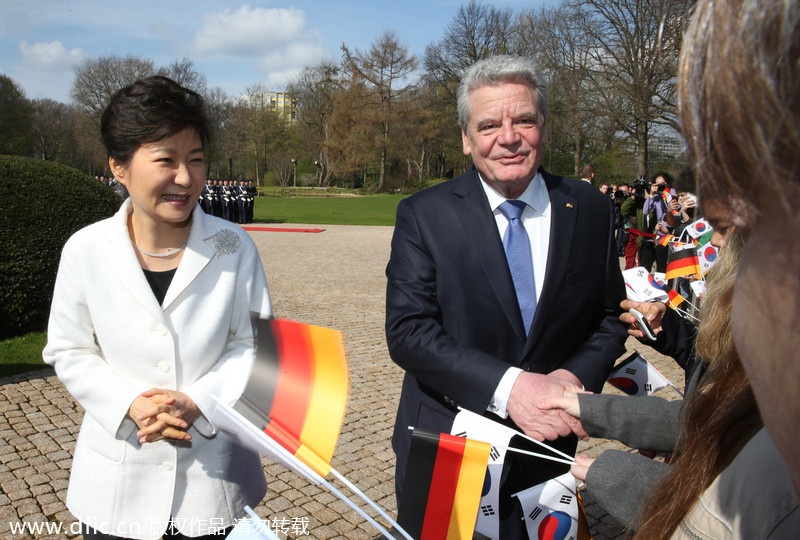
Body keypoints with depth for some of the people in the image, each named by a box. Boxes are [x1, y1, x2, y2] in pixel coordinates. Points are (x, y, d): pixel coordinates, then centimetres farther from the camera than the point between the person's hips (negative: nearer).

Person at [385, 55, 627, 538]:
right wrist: (507, 386, -27)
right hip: (443, 449, -1)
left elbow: (611, 317, 3)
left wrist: (573, 377, -17)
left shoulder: (591, 210, -3)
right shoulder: (423, 216, -11)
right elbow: (407, 331, -17)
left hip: (546, 446, 2)